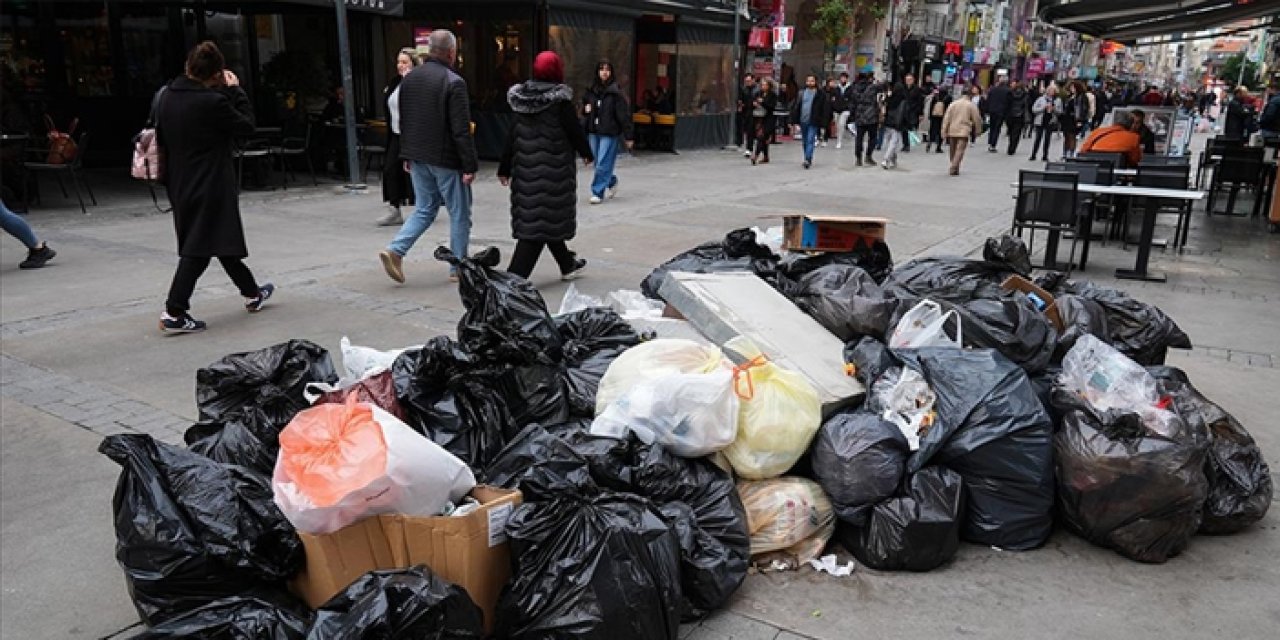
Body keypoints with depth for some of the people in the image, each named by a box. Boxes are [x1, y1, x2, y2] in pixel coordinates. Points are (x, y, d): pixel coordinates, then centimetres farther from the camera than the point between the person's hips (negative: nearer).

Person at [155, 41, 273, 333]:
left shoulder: (166, 96, 3)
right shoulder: (213, 101, -21)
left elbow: (162, 138, 11)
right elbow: (246, 126, -8)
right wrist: (235, 91, -1)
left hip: (180, 184, 8)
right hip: (210, 186, -8)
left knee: (223, 241, 18)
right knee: (199, 248, -3)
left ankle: (252, 294, 33)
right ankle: (174, 312, -4)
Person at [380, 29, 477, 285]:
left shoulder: (409, 79, 8)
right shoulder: (453, 82, -16)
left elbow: (403, 122, 14)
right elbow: (461, 130, -18)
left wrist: (407, 156, 21)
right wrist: (470, 166, -15)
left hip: (418, 158, 7)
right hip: (446, 160, -7)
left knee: (425, 209, 17)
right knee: (459, 214, 7)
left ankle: (395, 250, 0)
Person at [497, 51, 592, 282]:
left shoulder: (523, 98, 5)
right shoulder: (560, 100, -12)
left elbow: (512, 136, 7)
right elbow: (575, 131, -6)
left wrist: (504, 168, 12)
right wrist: (587, 154, 12)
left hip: (526, 168, 7)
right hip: (553, 169, -7)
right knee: (540, 221, -3)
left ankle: (568, 264, 34)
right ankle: (515, 276, -9)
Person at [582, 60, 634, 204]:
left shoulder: (615, 92, -8)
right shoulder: (591, 90, 8)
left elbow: (624, 115, -9)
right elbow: (585, 106, 25)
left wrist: (628, 137, -11)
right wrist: (586, 109, -1)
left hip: (610, 134, -6)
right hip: (593, 132, 6)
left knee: (603, 164, -7)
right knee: (599, 163, 11)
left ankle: (598, 192, 0)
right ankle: (612, 182, 35)